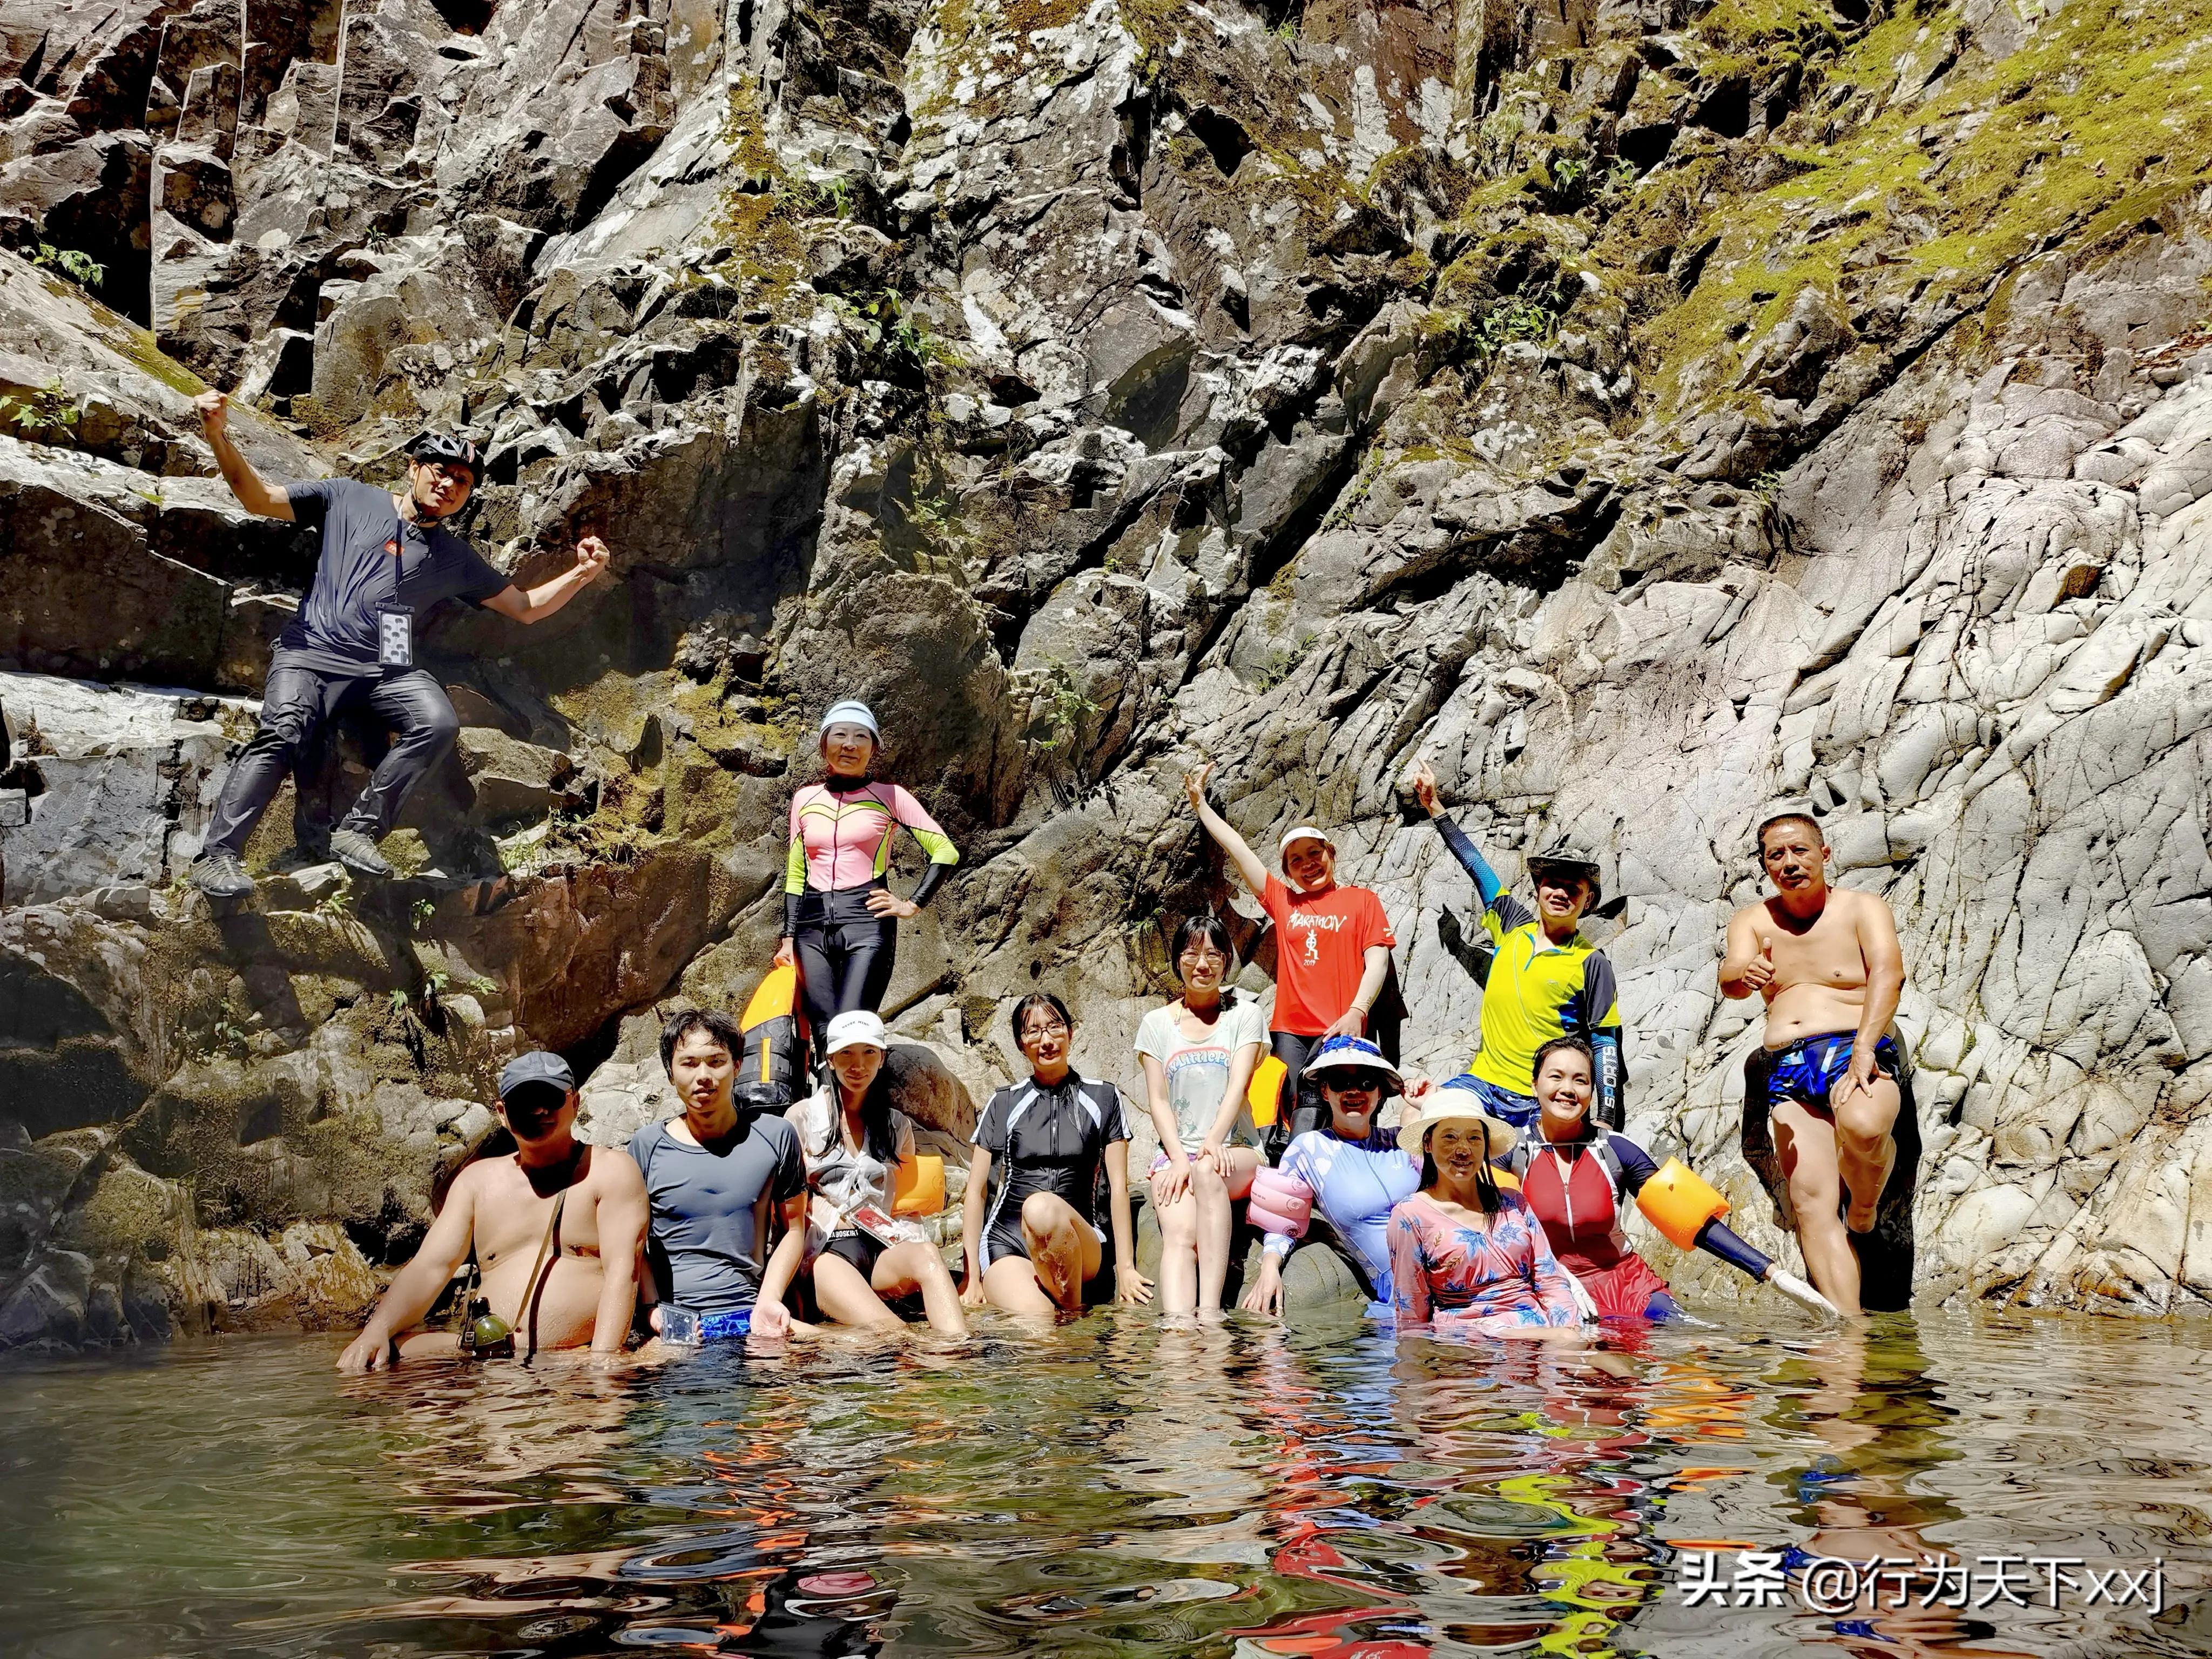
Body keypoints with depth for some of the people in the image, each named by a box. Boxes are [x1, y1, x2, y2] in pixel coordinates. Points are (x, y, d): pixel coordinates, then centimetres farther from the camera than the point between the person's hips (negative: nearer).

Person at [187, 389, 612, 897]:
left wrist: (581, 573, 6)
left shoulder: (456, 559, 21)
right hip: (312, 652, -2)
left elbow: (525, 607, 22)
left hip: (386, 669, 2)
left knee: (439, 724, -27)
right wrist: (219, 436, -2)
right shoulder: (349, 499, 15)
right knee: (282, 735, -28)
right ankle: (217, 855, -30)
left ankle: (359, 830, -23)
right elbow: (259, 498, 13)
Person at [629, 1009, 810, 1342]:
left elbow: (793, 1230, 12)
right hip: (672, 1321, 0)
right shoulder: (647, 1146, 4)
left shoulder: (776, 1136, 5)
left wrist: (769, 1299, -1)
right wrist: (653, 1309, -5)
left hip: (746, 1315, 0)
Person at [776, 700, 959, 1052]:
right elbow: (796, 875, 18)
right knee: (825, 1037, -5)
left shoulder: (889, 797, 4)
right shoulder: (804, 800, 15)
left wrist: (913, 905, -2)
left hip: (867, 921, -4)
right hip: (813, 924, 4)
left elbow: (946, 852, 4)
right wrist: (789, 938, 11)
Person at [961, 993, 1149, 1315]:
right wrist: (972, 1275, 3)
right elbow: (977, 1191, 11)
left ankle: (1073, 1310, -18)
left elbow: (1118, 1187, 8)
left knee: (1041, 1207, -37)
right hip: (1005, 1243, -1)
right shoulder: (1004, 1104, 12)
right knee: (1038, 1326, -35)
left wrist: (1125, 1267, 1)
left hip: (1079, 1243, 1)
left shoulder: (1103, 1098, 11)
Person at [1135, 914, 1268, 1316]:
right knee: (1179, 1236, -28)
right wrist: (1179, 1158, -13)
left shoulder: (1245, 1015, 9)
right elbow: (1158, 1101, 5)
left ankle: (1210, 1306, -45)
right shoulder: (1156, 1024, 13)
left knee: (1209, 1172, -38)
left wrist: (1214, 1140, -24)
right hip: (1175, 1151, 1)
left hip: (1236, 1151, -1)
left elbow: (1238, 1086, -5)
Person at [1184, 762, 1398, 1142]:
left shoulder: (1361, 900, 12)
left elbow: (1377, 962, 3)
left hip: (1340, 1029, -3)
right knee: (1300, 1112, -9)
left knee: (1312, 1100, -21)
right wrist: (1200, 803, 26)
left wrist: (1357, 1011, -13)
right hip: (1290, 1028, 3)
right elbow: (1236, 848, 23)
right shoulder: (1283, 902, 19)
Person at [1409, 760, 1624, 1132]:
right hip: (1483, 1083, 4)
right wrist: (1433, 806, 21)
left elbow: (1605, 1043, -4)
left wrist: (1606, 1122, -12)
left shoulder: (1591, 963, -3)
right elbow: (1475, 865, 17)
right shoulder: (1514, 925, 8)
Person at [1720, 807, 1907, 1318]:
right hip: (1788, 1067, 3)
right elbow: (1729, 979, -4)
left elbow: (1887, 975, -11)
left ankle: (1865, 1205, -3)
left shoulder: (1863, 908, 5)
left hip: (1858, 1049, -3)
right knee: (1810, 1202, -13)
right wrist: (1744, 975, -31)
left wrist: (1862, 1052, -27)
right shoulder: (1752, 921, 14)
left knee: (1862, 1126, -35)